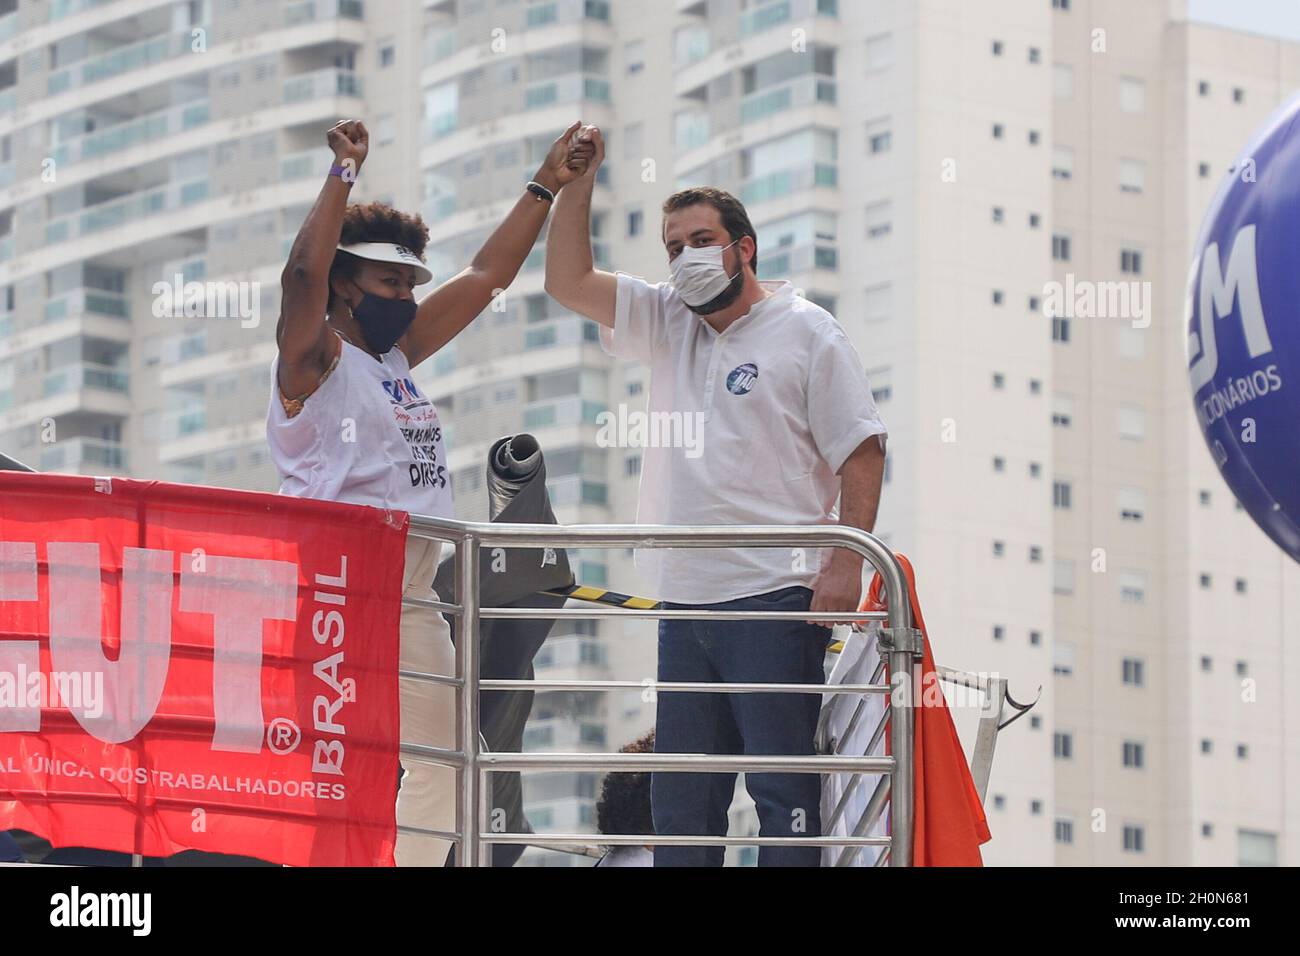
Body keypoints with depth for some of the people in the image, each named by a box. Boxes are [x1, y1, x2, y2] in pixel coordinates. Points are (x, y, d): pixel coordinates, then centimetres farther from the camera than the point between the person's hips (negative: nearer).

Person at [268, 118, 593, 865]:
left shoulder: (398, 355, 18)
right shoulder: (314, 360, -4)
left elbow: (487, 277, 21)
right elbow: (303, 272, -22)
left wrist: (547, 188, 19)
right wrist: (346, 172, -21)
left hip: (412, 598, 9)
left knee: (446, 770, 11)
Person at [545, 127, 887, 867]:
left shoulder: (807, 332, 0)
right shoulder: (667, 325, 18)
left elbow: (861, 451, -5)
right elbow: (569, 281, 14)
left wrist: (845, 567, -14)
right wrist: (578, 183, 4)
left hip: (775, 599, -6)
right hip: (686, 603, 6)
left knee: (782, 789, -8)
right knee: (680, 797, 7)